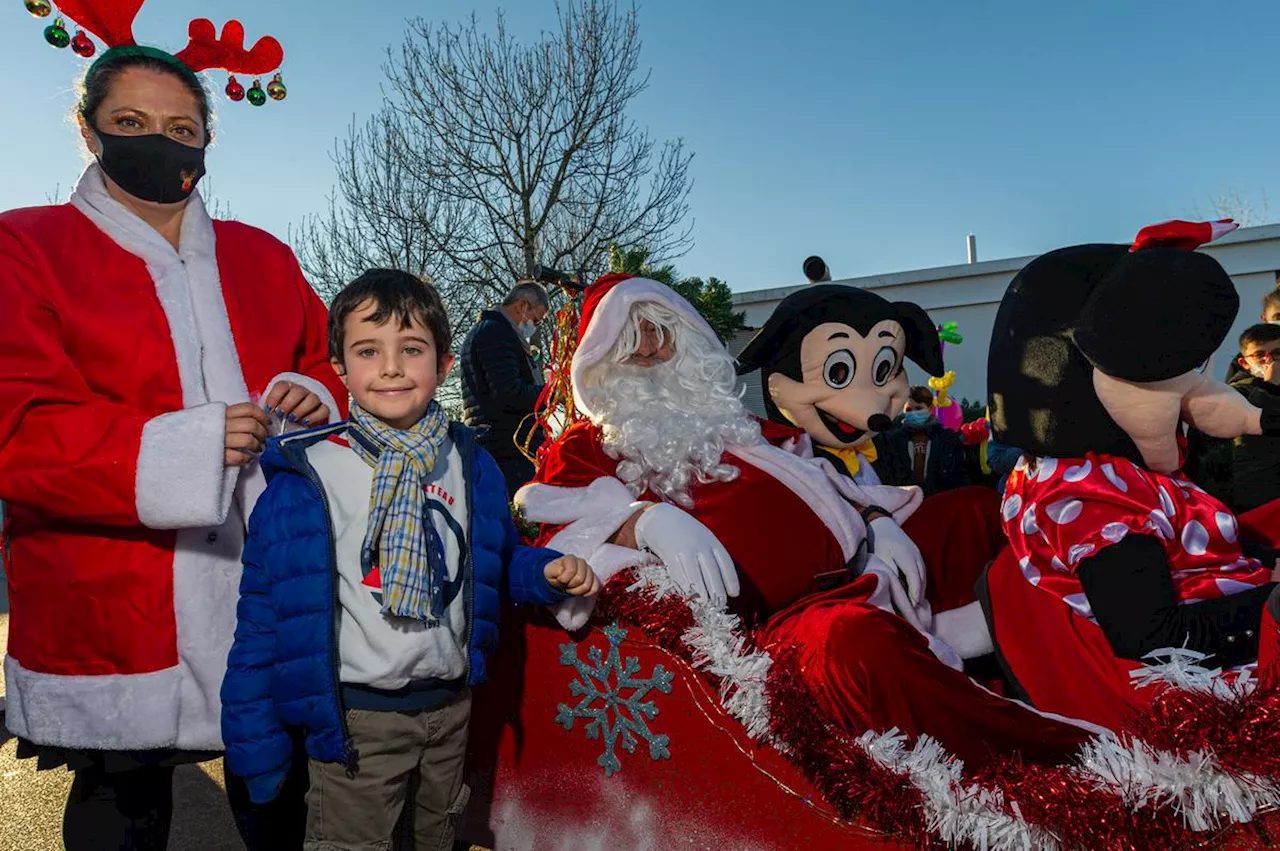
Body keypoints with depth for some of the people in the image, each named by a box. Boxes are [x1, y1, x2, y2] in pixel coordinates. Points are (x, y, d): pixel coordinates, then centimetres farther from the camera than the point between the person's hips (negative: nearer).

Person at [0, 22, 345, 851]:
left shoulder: (263, 256, 12)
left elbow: (328, 365, 17)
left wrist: (314, 399, -7)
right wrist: (177, 449, -24)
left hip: (268, 603, 4)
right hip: (108, 617, -3)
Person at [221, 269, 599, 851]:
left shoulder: (470, 462, -3)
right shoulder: (303, 474, -14)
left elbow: (498, 563, 11)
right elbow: (264, 612, -10)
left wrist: (548, 572, -9)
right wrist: (255, 745, -8)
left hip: (453, 701, 4)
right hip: (357, 717, -4)